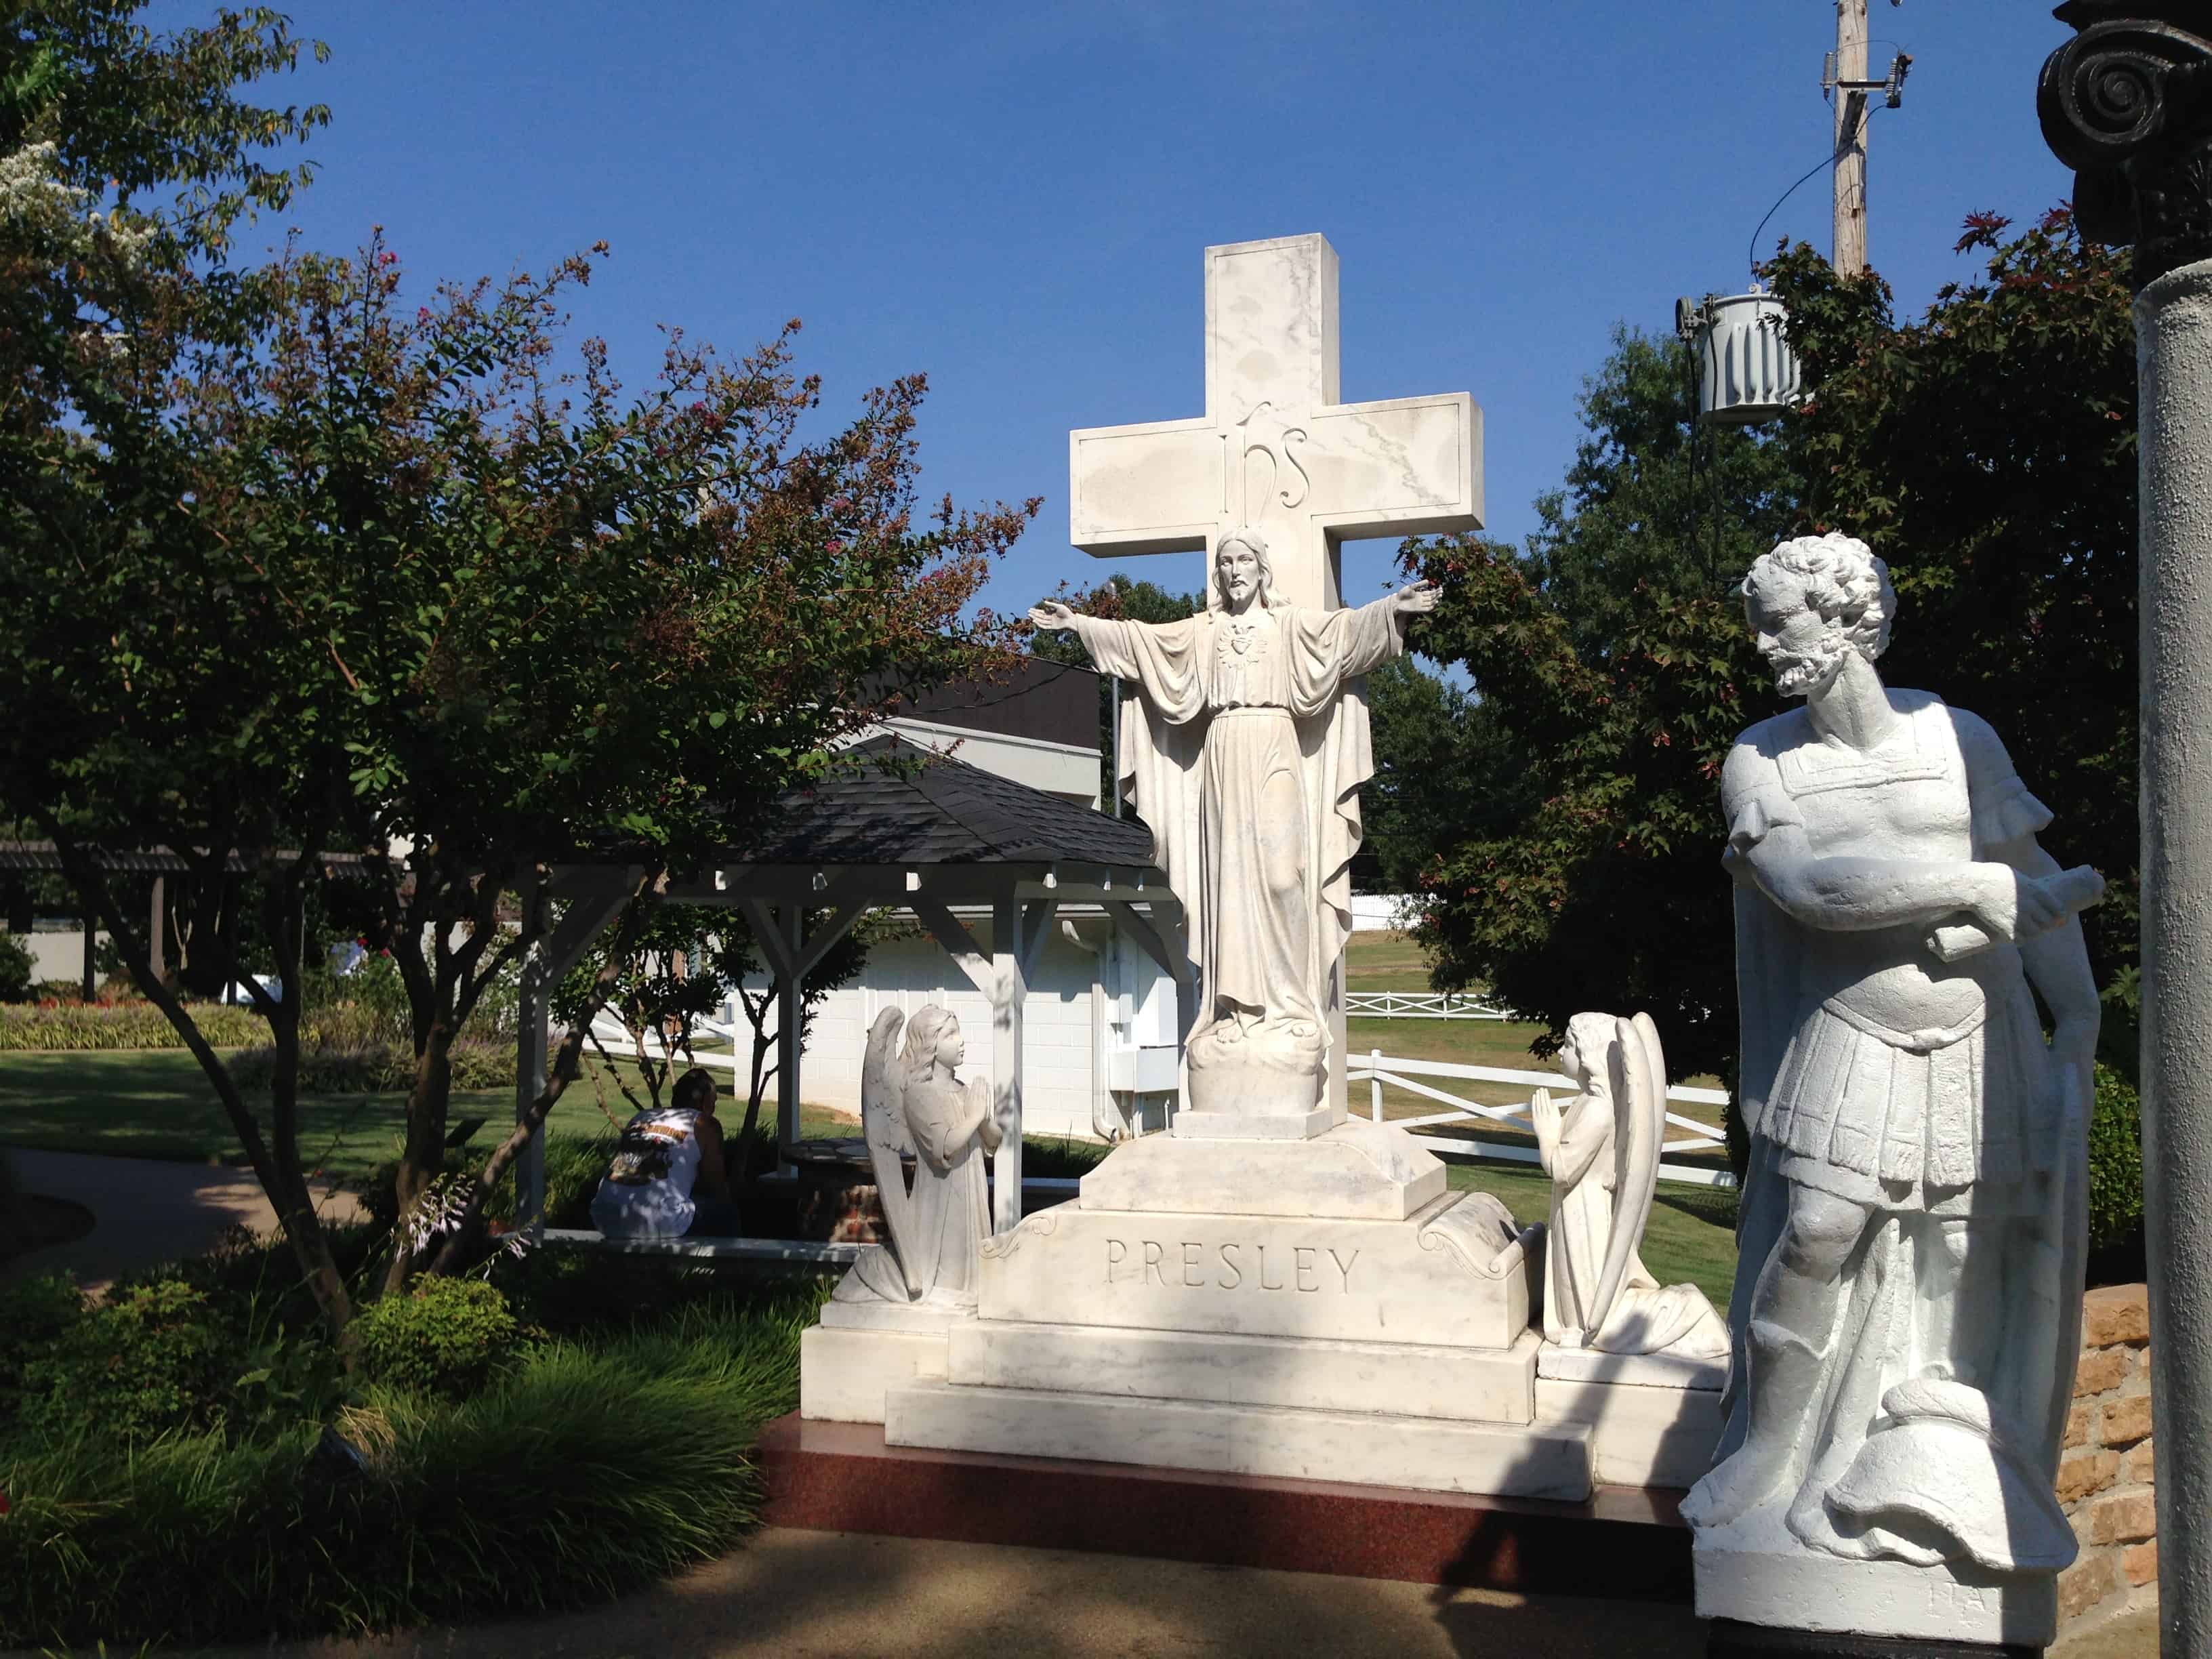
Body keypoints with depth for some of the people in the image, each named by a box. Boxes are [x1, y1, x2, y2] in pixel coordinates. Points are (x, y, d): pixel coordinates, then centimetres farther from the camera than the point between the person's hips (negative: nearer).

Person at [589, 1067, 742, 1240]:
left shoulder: (640, 1117, 22)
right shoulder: (705, 1124, 9)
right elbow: (716, 1187, 14)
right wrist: (728, 1199, 37)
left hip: (605, 1219, 6)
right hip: (660, 1224, -6)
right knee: (726, 1212, 19)